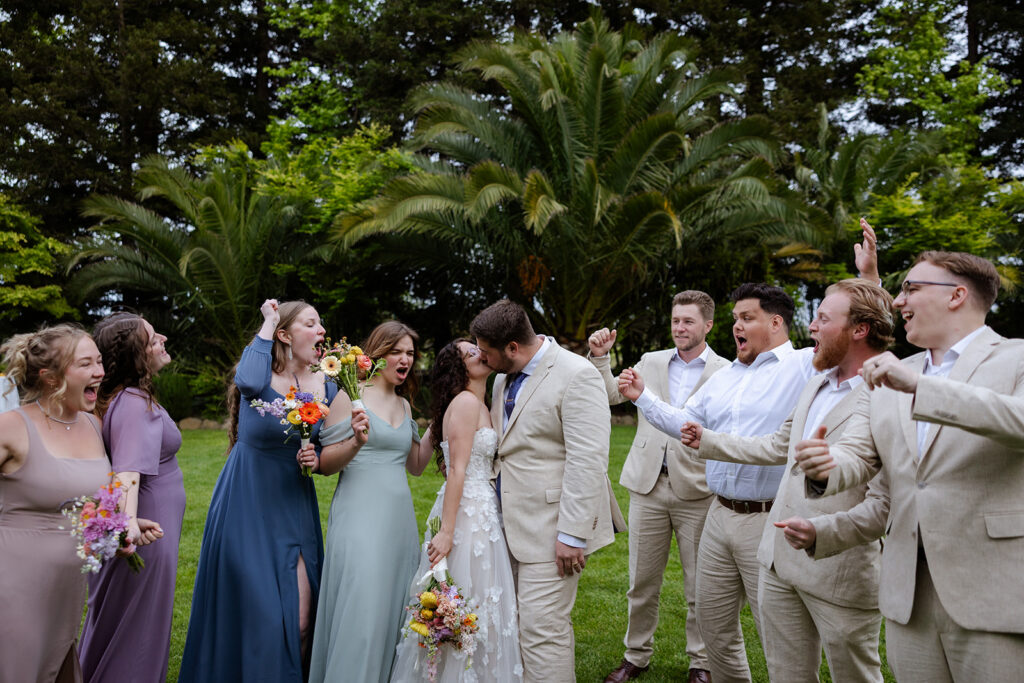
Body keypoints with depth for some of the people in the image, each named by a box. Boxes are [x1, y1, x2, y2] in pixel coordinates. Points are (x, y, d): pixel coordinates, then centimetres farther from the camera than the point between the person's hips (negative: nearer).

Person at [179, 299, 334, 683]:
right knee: (253, 615, 2)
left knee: (300, 621, 4)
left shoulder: (326, 389, 2)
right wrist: (267, 324, -22)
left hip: (294, 511, 4)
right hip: (246, 510, -4)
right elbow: (249, 382, -36)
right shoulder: (263, 374, -9)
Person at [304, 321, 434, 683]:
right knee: (360, 608, -7)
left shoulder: (404, 404, 14)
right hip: (360, 515, -6)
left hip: (398, 517, 6)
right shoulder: (351, 395, -5)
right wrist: (357, 442, -23)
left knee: (393, 607, 11)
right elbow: (326, 464, -6)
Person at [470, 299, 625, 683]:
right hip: (516, 523, 8)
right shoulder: (504, 378, 12)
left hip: (551, 529, -8)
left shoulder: (577, 376, -15)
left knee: (542, 630, -5)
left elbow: (587, 462, -20)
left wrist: (573, 535, -21)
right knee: (521, 622, 15)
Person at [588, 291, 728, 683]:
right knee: (641, 583, 13)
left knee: (699, 589, 10)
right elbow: (612, 395, 9)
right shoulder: (652, 361, 9)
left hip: (697, 491, -2)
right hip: (648, 487, 3)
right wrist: (600, 358, -4)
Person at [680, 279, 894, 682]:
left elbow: (884, 504, -21)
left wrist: (823, 531, -34)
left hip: (839, 571, -8)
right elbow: (779, 446, 22)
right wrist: (708, 442, 22)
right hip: (779, 559, 8)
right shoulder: (817, 383, 11)